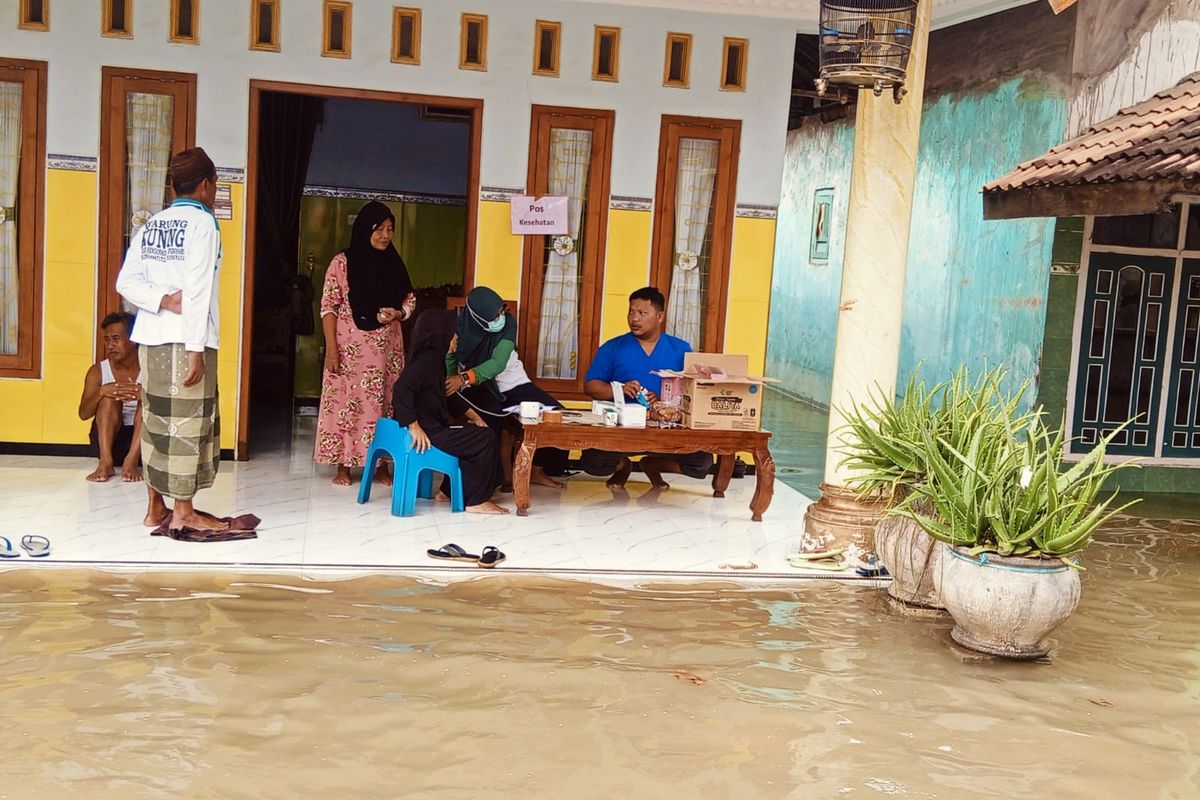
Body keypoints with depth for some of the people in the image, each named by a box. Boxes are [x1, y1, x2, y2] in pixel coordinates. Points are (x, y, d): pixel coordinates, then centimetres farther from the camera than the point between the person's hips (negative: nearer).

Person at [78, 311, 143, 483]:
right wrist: (101, 392, -29)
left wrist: (143, 394, -37)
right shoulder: (98, 371, -1)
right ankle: (106, 462, -32)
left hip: (143, 441, -1)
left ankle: (132, 461, -33)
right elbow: (83, 414, -9)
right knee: (109, 396, -22)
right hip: (107, 439, 1)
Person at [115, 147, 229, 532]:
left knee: (156, 417, 12)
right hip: (186, 338, -7)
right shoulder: (202, 222, -8)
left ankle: (156, 507, 19)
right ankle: (183, 511, 4)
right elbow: (197, 290, -16)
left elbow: (126, 281, 5)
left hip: (152, 336, 7)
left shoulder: (151, 224, 13)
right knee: (188, 420, -1)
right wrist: (197, 348, -17)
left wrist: (163, 301, -6)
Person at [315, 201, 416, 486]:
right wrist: (331, 348, -13)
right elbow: (328, 307, -7)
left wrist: (398, 313, -11)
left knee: (383, 402, 5)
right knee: (346, 401, 1)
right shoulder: (343, 262, -6)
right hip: (350, 346, -3)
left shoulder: (394, 263, 5)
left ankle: (382, 463, 14)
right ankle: (343, 465, 11)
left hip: (386, 347, 3)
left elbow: (410, 299, 12)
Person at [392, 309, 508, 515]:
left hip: (434, 426, 10)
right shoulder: (428, 360, -18)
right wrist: (415, 428, -30)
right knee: (485, 440, -10)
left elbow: (446, 396, 26)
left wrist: (472, 415, 19)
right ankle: (477, 501, -2)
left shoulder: (434, 359, 14)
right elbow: (402, 389, -31)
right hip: (427, 433, -10)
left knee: (475, 436, 21)